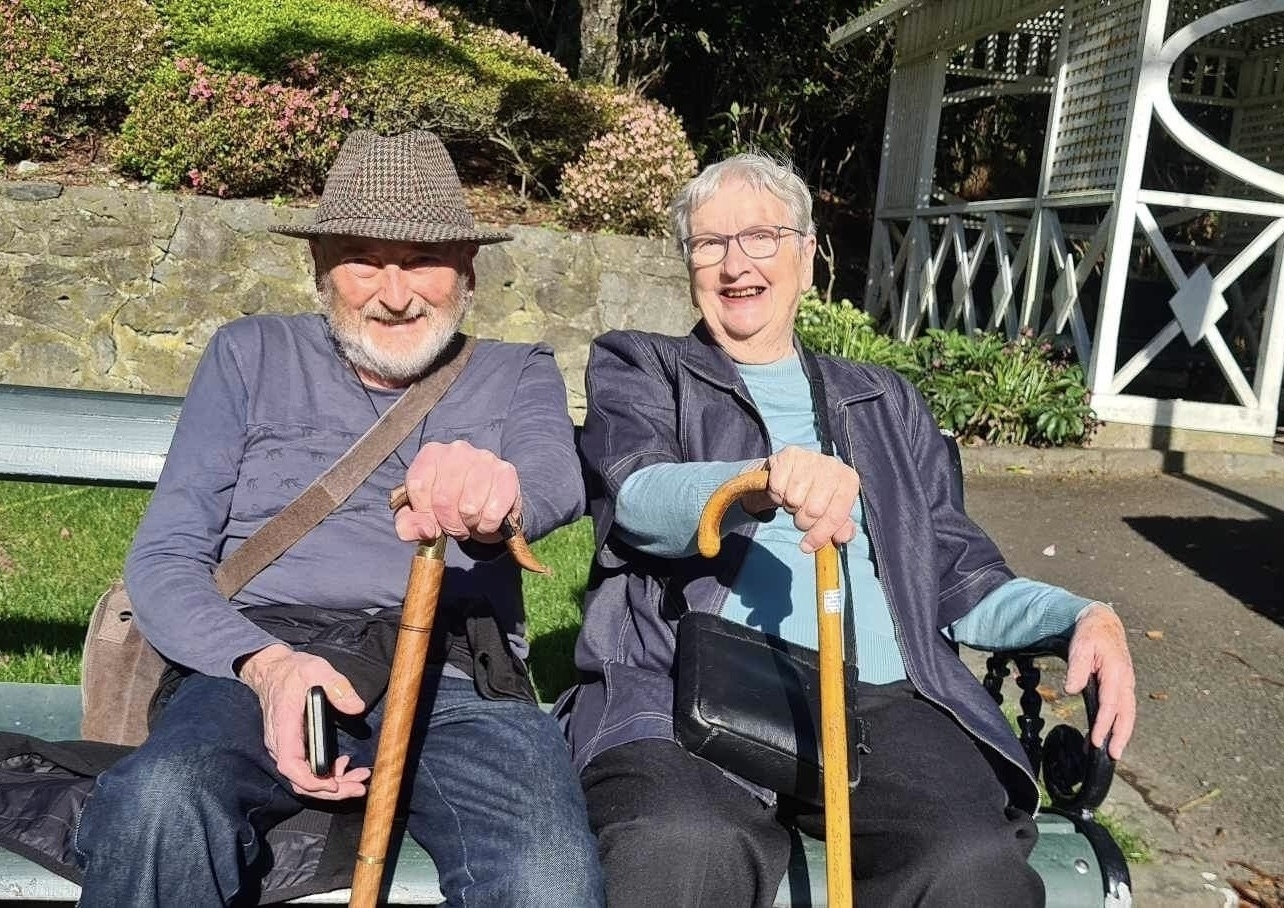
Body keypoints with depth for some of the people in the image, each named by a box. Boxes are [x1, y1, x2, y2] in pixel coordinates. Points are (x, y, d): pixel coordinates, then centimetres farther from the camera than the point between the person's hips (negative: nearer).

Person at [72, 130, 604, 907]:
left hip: (457, 680, 0)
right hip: (261, 661, 1)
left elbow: (557, 477, -8)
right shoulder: (252, 355, 16)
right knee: (155, 809, -33)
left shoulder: (518, 374, 16)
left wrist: (499, 493, -35)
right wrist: (264, 663, -13)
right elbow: (165, 558, 9)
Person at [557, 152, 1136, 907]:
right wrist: (764, 477, -27)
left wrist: (1081, 616, 1)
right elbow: (638, 500, -6)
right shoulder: (637, 369, 15)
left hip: (878, 699, 3)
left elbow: (957, 573, 20)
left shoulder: (885, 402, 25)